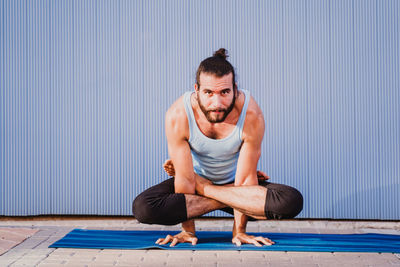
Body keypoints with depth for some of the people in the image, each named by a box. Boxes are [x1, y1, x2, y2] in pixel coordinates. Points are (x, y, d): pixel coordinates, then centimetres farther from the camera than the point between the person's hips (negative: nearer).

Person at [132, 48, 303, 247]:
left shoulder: (251, 115, -29)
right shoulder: (177, 116, -28)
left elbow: (245, 179, -22)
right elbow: (185, 179, -22)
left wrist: (239, 231, -17)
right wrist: (188, 231, -15)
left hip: (235, 182, 1)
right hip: (197, 177, 0)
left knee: (292, 202, -27)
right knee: (143, 208, -28)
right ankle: (223, 201, -12)